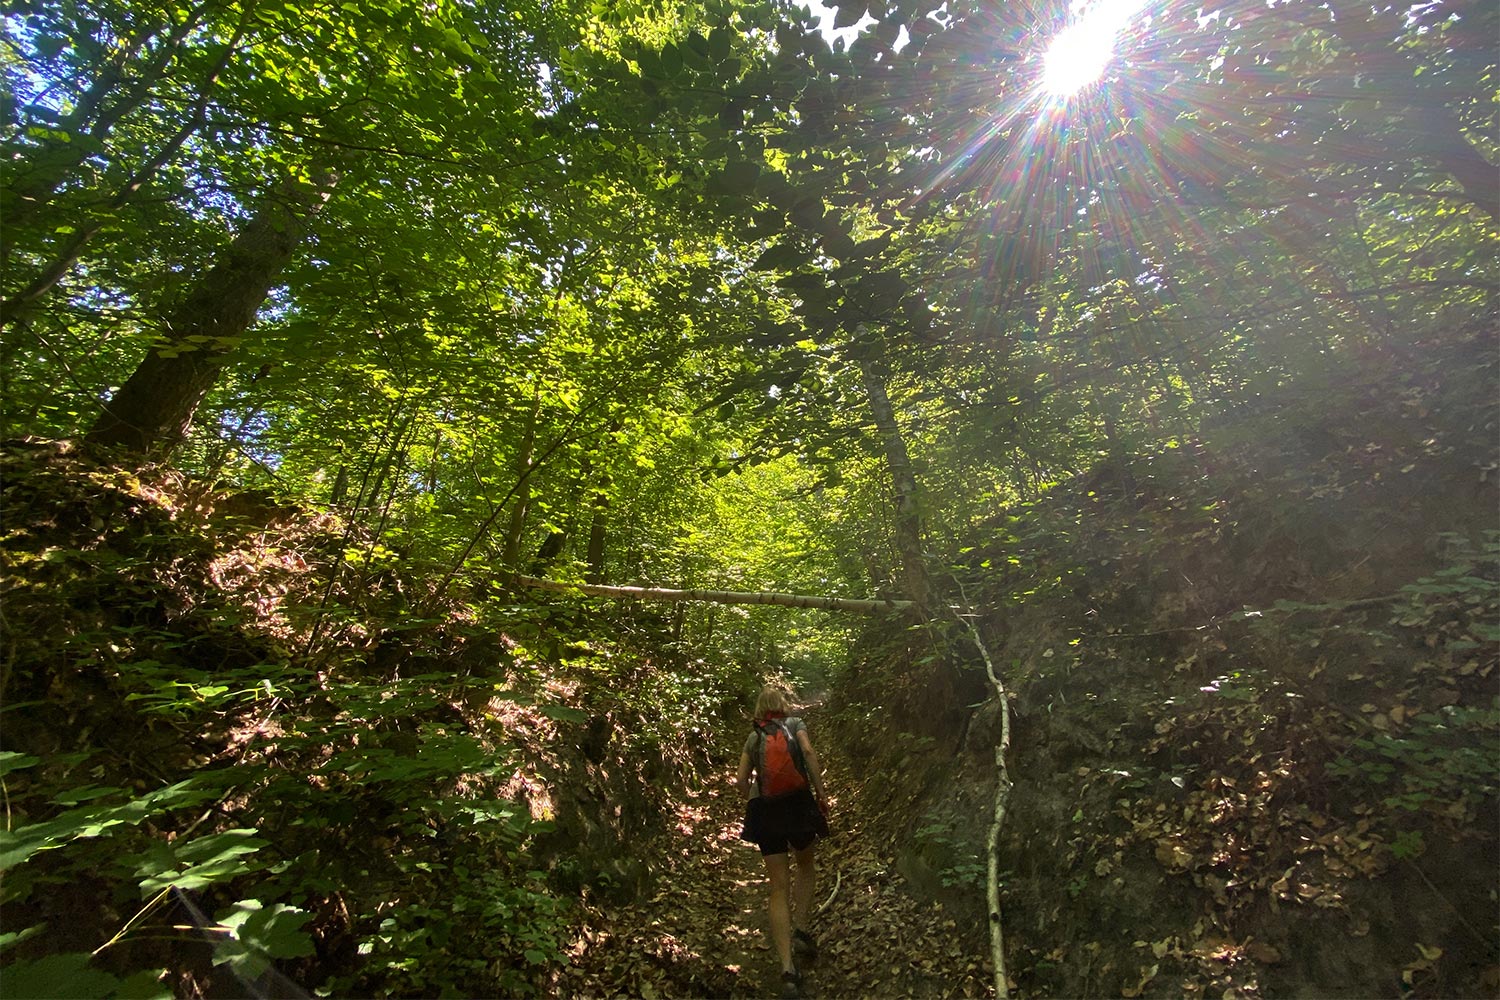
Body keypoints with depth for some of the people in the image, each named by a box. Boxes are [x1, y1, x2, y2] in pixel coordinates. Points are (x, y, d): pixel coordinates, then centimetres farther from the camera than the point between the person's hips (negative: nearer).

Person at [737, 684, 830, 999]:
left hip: (762, 807, 2)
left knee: (779, 887, 9)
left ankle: (787, 968, 4)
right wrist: (820, 791, -6)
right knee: (805, 865, 27)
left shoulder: (753, 737, 15)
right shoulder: (794, 723, 6)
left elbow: (742, 780, 9)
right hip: (796, 799, -2)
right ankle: (800, 929, 17)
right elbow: (808, 752, -11)